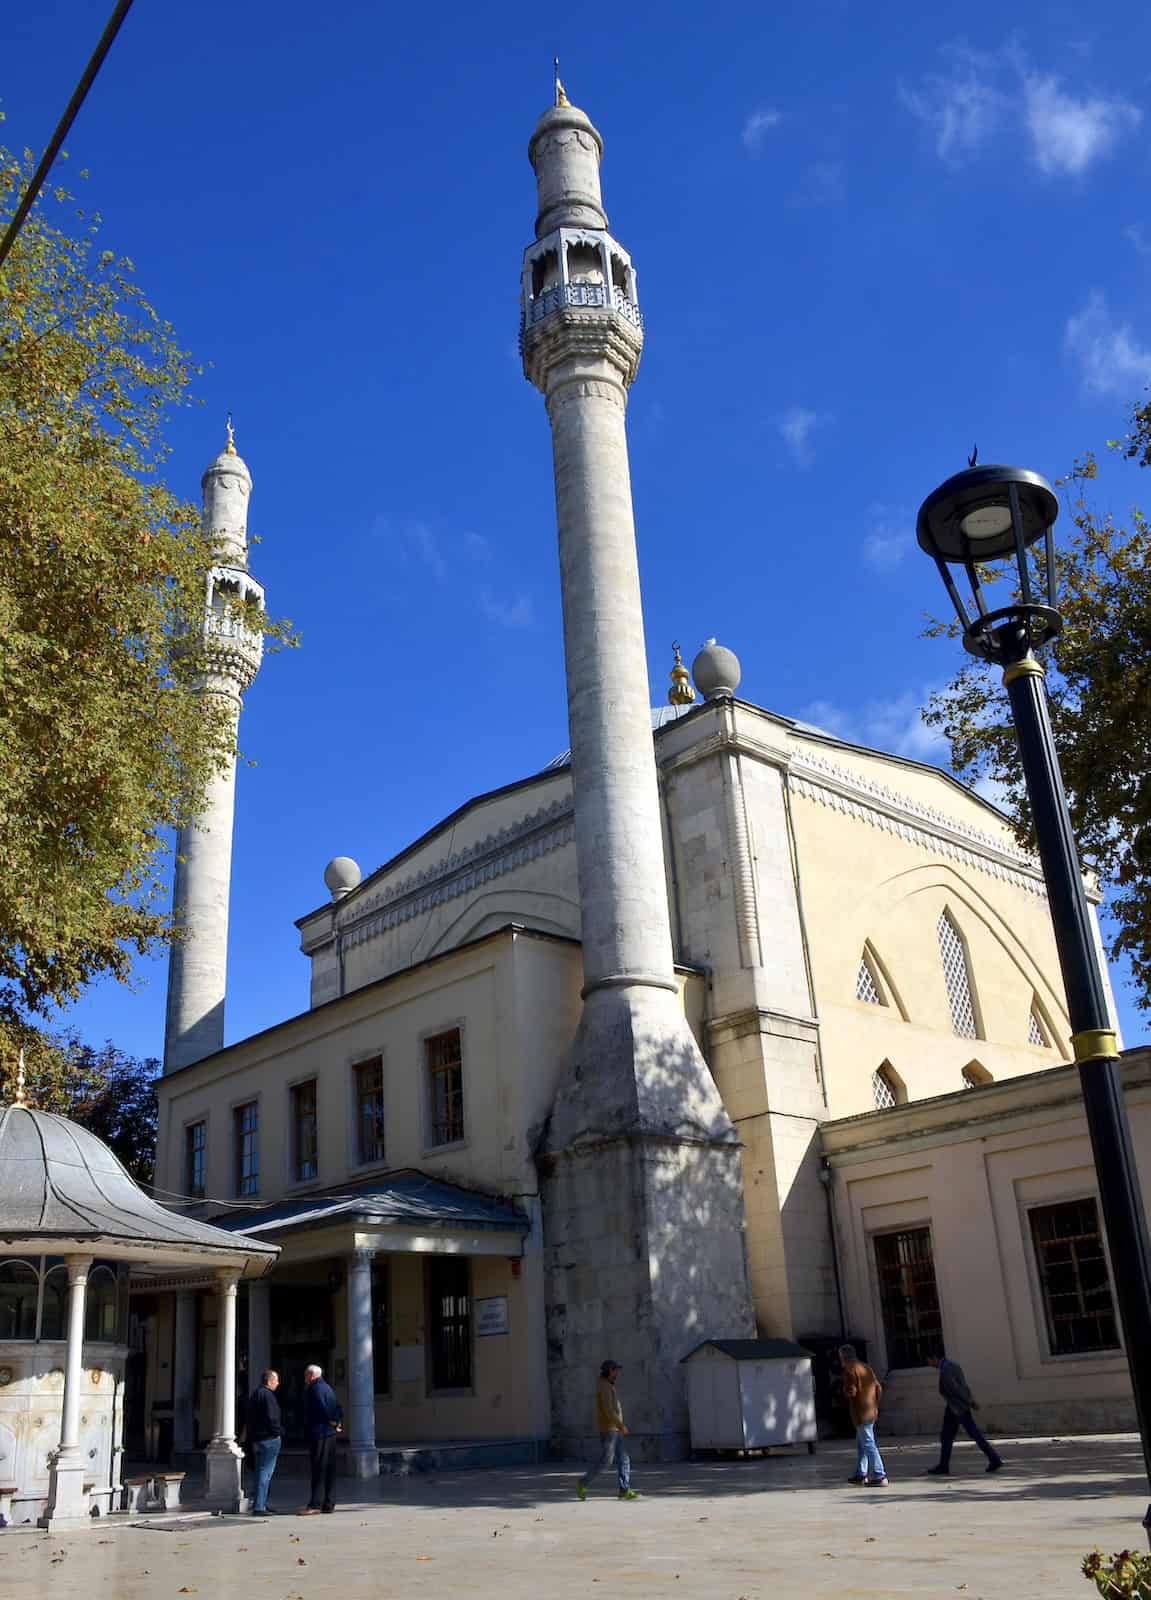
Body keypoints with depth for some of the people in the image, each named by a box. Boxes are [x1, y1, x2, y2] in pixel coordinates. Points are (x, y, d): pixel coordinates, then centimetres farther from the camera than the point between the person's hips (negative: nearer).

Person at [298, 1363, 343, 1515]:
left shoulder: (314, 1388, -9)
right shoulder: (327, 1387, 19)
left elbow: (322, 1407, -19)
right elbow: (337, 1407, 15)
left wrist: (333, 1422, -8)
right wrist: (338, 1423, 6)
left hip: (319, 1434, -9)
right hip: (330, 1434, 9)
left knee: (318, 1469, -9)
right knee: (329, 1469, 10)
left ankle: (315, 1504, -11)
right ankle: (327, 1503, 14)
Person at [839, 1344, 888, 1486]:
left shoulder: (849, 1369, -12)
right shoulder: (866, 1367, 14)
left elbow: (851, 1391, -19)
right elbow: (878, 1387, 14)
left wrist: (845, 1391, 2)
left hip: (861, 1414, -9)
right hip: (871, 1413, 9)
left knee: (869, 1445, -7)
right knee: (861, 1443, 19)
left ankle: (880, 1477, -10)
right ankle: (861, 1474, 25)